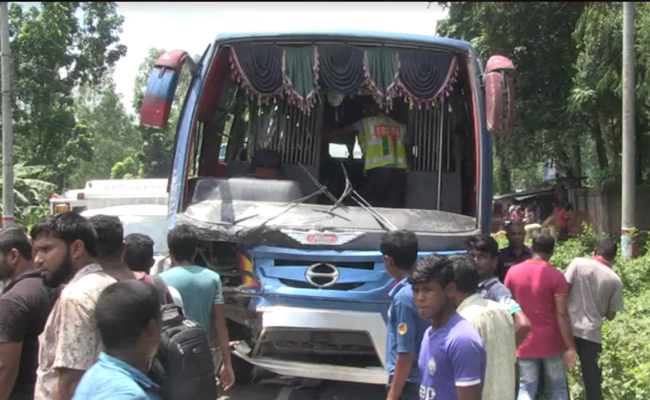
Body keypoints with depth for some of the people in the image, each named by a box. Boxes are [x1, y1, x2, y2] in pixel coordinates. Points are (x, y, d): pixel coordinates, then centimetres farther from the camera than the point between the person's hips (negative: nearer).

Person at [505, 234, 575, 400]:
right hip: (552, 342, -2)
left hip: (525, 343, 2)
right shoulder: (556, 276, -12)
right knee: (558, 386, 15)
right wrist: (570, 347, -12)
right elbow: (562, 314, -16)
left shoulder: (513, 272, -1)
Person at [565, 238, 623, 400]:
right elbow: (611, 315, 3)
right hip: (591, 332, 0)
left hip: (568, 327, 0)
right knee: (591, 374, 12)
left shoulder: (578, 263, -4)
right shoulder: (615, 281, -1)